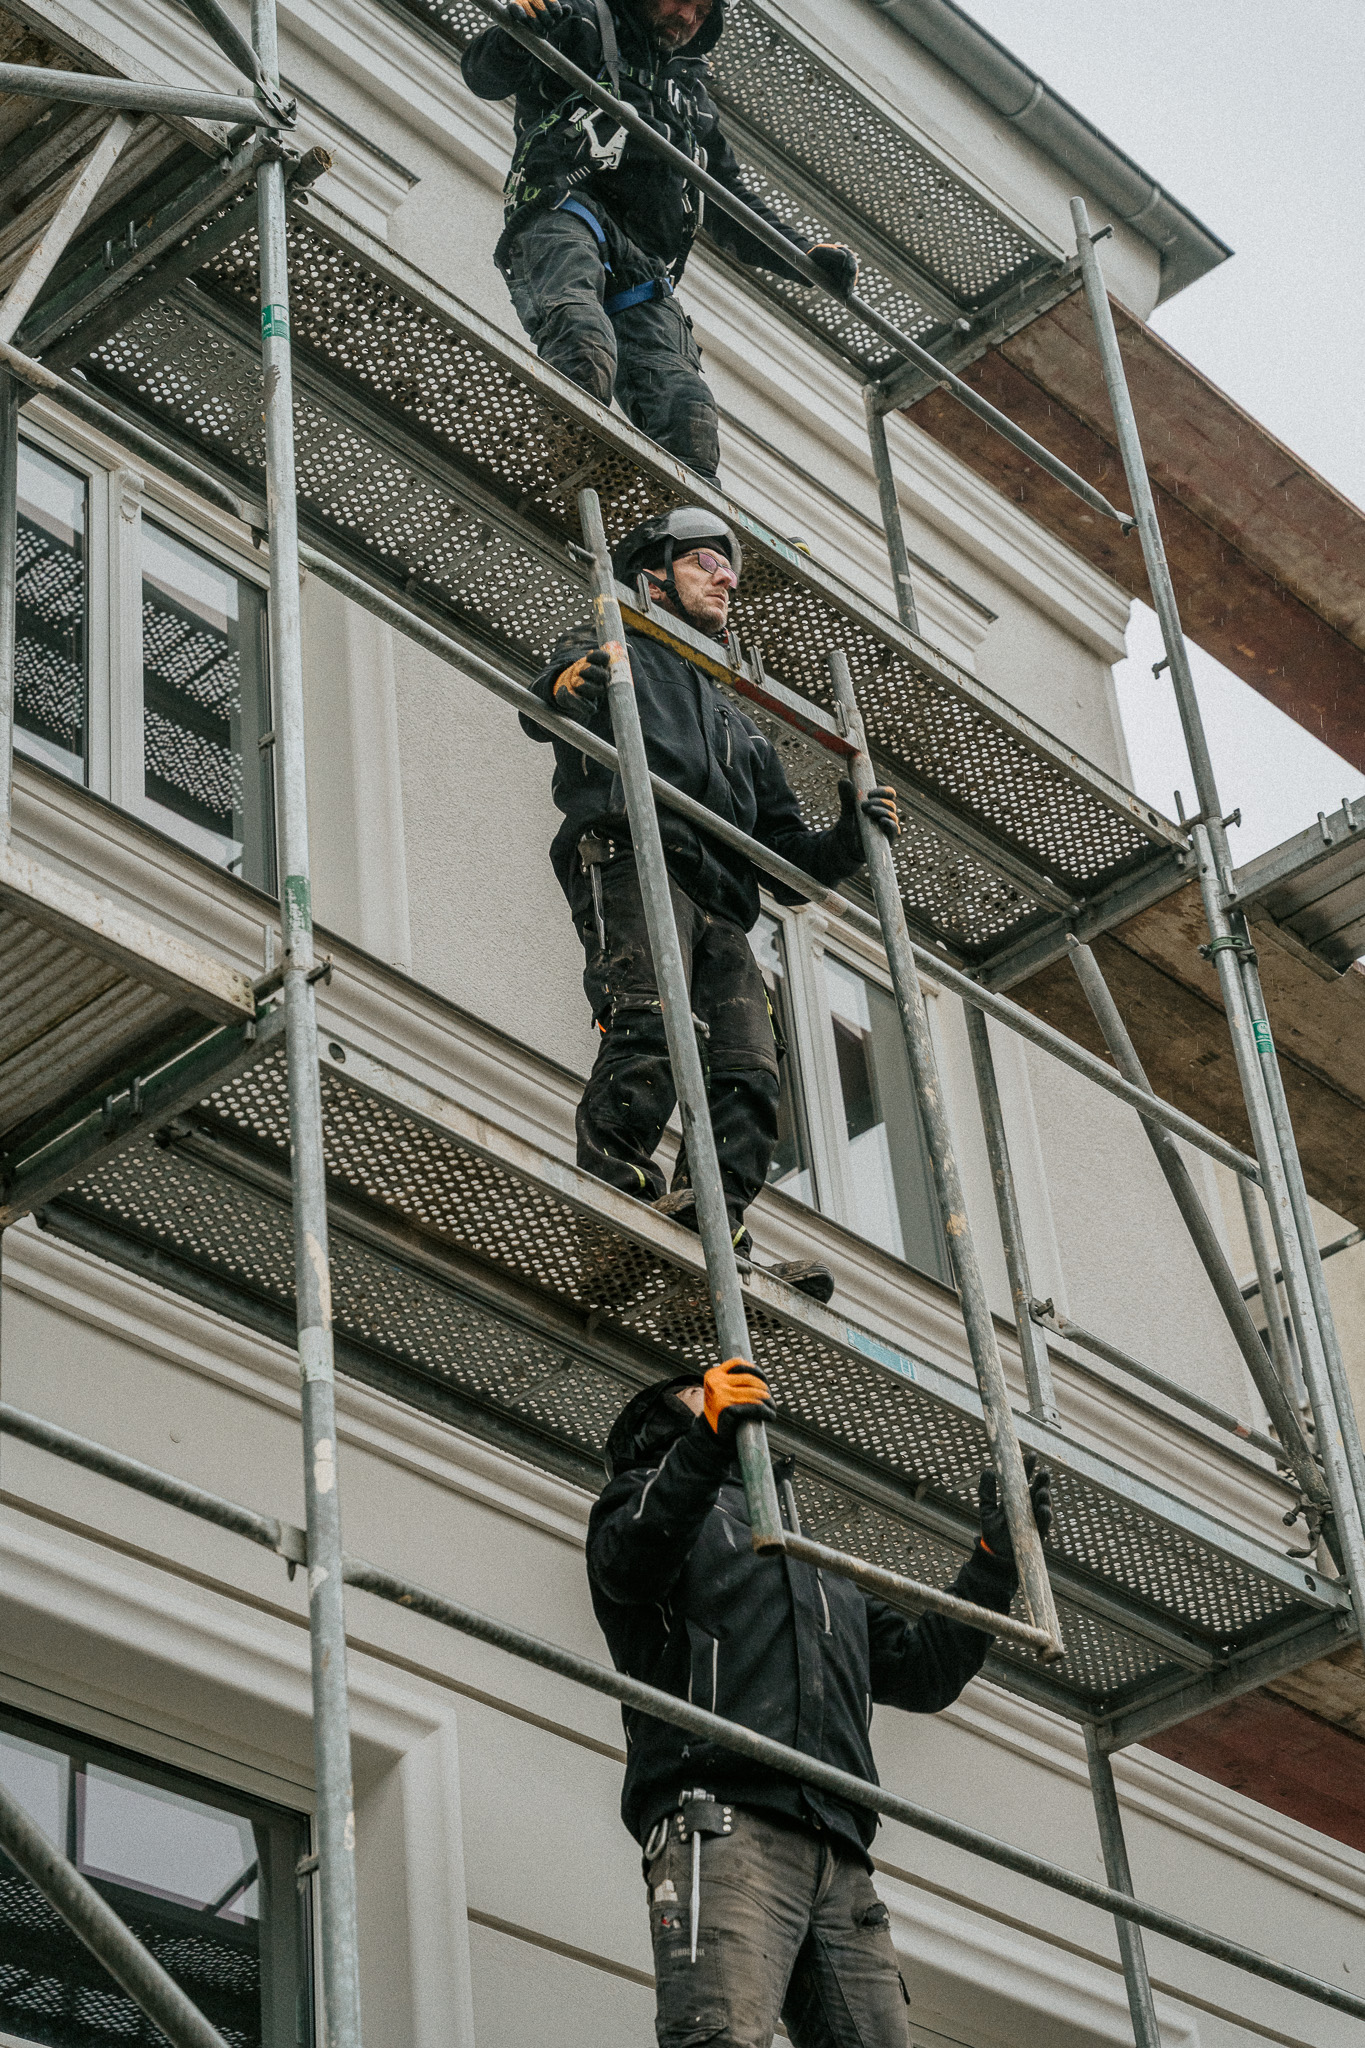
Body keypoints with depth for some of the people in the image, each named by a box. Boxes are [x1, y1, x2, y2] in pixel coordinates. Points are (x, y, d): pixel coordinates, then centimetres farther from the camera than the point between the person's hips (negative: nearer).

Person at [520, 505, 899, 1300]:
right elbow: (540, 714, -1)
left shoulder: (741, 728, 41)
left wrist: (847, 841, 8)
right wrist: (565, 686, -27)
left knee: (750, 1070, -13)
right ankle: (611, 1185, -35)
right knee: (651, 1024, -29)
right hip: (633, 858, -6)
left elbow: (790, 855, 31)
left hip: (720, 901, 6)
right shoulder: (610, 655, 24)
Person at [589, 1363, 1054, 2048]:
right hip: (723, 1825, -6)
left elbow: (925, 1669, 37)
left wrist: (996, 1559, 32)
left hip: (842, 1862, 6)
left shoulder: (826, 1576, 41)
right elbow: (628, 1562, -3)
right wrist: (706, 1442, -17)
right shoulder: (646, 1498, 23)